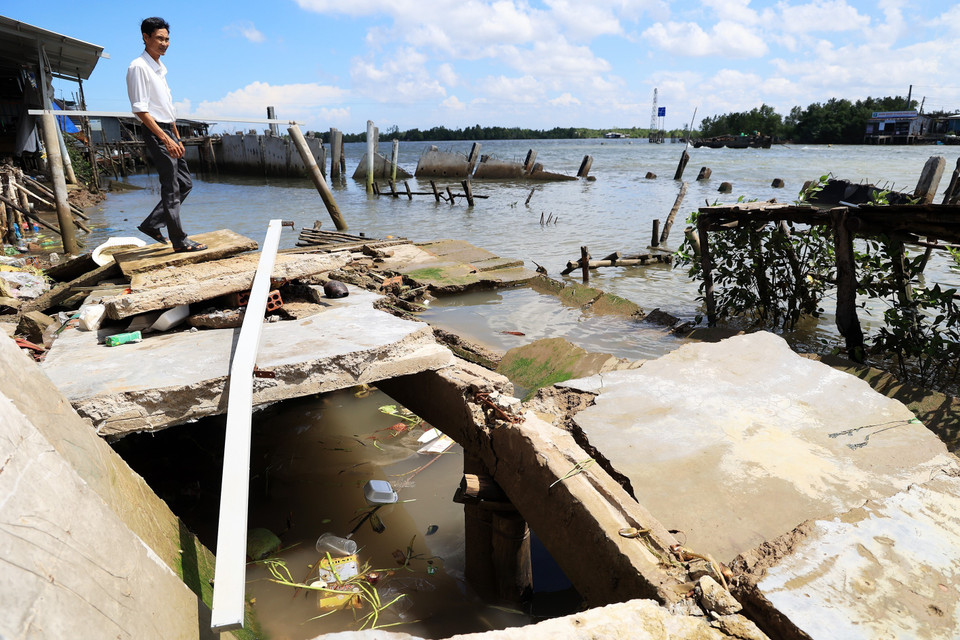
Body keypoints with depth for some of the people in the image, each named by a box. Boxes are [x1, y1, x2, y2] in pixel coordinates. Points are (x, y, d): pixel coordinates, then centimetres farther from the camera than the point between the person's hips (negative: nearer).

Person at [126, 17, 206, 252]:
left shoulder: (160, 67, 16)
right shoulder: (138, 67, -11)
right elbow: (140, 110, -18)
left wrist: (177, 138, 18)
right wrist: (166, 139, -23)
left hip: (169, 132, 9)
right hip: (156, 134, -9)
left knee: (185, 183, 12)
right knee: (171, 188, -6)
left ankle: (152, 224, 21)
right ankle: (180, 241, 1)